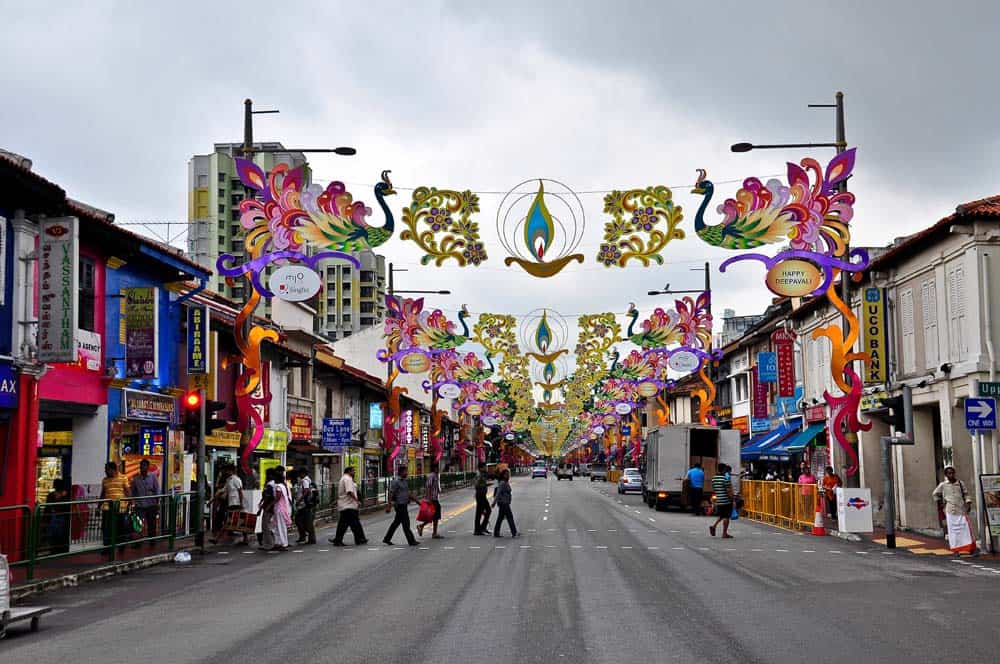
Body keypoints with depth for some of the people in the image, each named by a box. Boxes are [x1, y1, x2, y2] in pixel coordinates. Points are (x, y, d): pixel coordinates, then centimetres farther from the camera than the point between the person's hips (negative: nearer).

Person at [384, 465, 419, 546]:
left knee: (396, 523, 14)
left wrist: (415, 499, 19)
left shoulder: (403, 481, 14)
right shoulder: (396, 481, -14)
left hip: (404, 505, 10)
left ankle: (387, 539, 21)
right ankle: (411, 541, -1)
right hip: (400, 505, -10)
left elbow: (407, 493, 22)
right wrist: (389, 506, -20)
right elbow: (391, 494, -17)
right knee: (406, 524, -5)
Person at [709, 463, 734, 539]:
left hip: (718, 501, 6)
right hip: (726, 501, -6)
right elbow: (729, 491, -15)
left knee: (720, 515, 22)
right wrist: (732, 499, -8)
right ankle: (724, 534, 6)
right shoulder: (725, 479, -14)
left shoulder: (713, 479, 6)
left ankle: (714, 526, 3)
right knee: (726, 517, 2)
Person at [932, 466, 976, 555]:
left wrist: (968, 503, -3)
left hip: (962, 509, 1)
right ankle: (956, 550, 5)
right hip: (950, 511, -1)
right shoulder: (943, 485, 4)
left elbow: (966, 494, 12)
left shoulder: (960, 483, 7)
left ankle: (971, 549, 1)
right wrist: (940, 503, 13)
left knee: (966, 528, -3)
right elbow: (935, 494, 18)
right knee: (953, 530, 0)